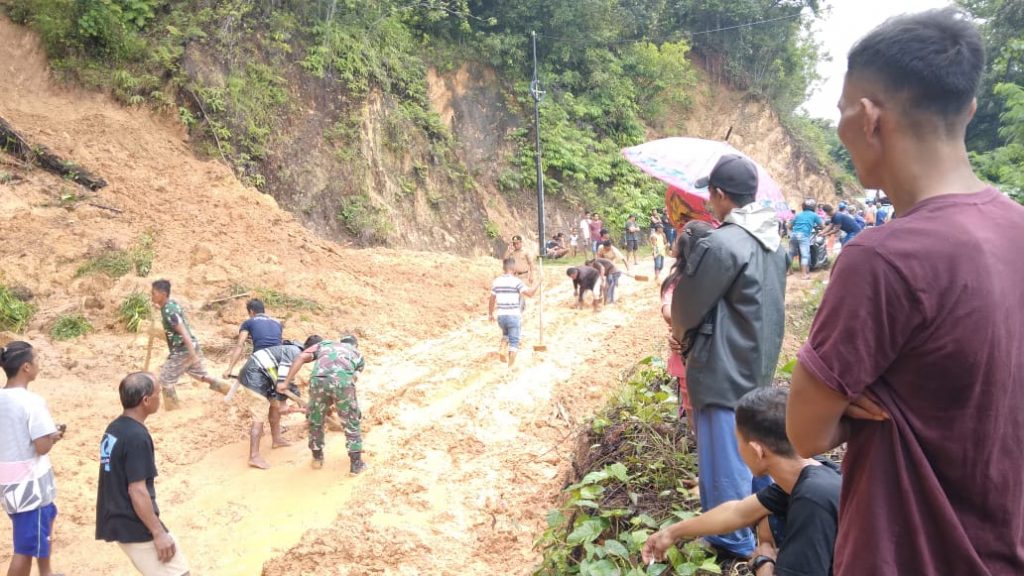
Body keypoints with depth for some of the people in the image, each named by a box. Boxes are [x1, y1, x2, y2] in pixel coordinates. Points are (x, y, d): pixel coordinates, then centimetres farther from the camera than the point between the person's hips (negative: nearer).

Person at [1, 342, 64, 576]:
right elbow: (43, 447, -21)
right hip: (29, 483, -9)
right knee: (27, 547, 2)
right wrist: (54, 435, -2)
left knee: (46, 521, 29)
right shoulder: (32, 401, -21)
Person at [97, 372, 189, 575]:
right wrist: (158, 532, -17)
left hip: (117, 521, 10)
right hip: (135, 527, -10)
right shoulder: (137, 436, -22)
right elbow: (137, 491, -23)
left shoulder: (113, 428, 7)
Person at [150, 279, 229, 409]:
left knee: (165, 379, 3)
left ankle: (173, 410, 13)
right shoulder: (172, 304, 8)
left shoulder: (168, 311, -21)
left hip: (182, 351, -9)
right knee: (201, 375, 19)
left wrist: (193, 355, -30)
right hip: (188, 348, 9)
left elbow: (184, 332, -27)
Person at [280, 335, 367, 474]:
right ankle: (356, 464, 22)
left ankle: (317, 457, 39)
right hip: (342, 381, -1)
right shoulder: (358, 356, 36)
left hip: (318, 380, 1)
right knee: (352, 422, 20)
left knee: (315, 419, 26)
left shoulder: (323, 343, 36)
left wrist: (286, 383, 18)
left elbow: (300, 358, 18)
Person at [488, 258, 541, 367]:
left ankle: (502, 349, 8)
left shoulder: (496, 282, 3)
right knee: (514, 342, 6)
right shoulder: (516, 281, -11)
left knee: (506, 334, 31)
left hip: (501, 316, 4)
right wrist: (539, 283, -5)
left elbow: (492, 300, 9)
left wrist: (490, 314, 22)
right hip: (514, 316, -4)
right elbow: (529, 293, -19)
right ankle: (511, 366, 5)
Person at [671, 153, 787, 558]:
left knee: (724, 458, 5)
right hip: (759, 366, 9)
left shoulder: (720, 244, -24)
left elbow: (686, 306, -14)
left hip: (723, 370, -9)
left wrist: (681, 334, 9)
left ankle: (734, 543, 19)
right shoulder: (774, 241, 5)